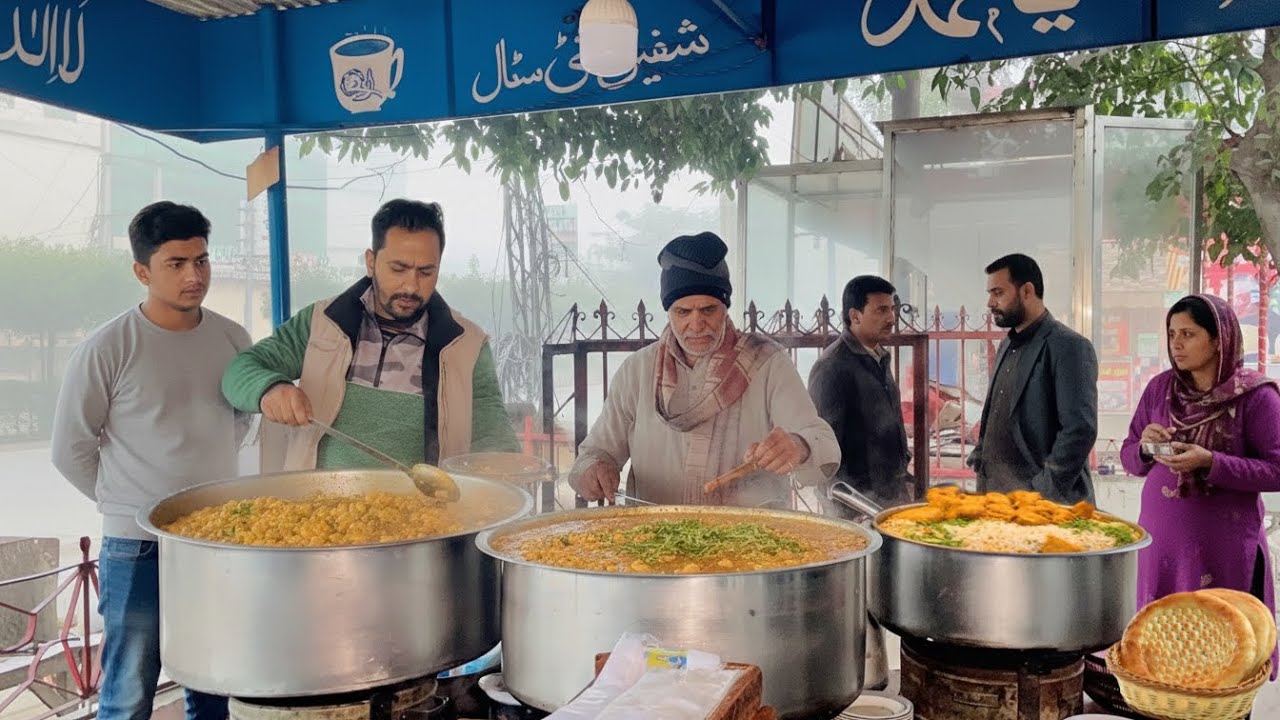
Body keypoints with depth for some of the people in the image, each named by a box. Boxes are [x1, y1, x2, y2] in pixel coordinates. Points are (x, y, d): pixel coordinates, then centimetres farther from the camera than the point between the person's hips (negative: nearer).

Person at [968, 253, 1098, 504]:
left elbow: (1081, 429, -17)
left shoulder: (1069, 347, -10)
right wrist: (979, 457, 8)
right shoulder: (1007, 346, 15)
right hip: (997, 496, 7)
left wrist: (1046, 492, -17)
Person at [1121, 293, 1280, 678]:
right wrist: (1145, 447, -11)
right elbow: (1129, 458, 11)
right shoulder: (1160, 388, 4)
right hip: (1160, 538, 4)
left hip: (1223, 545, -4)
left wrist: (1210, 462, -21)